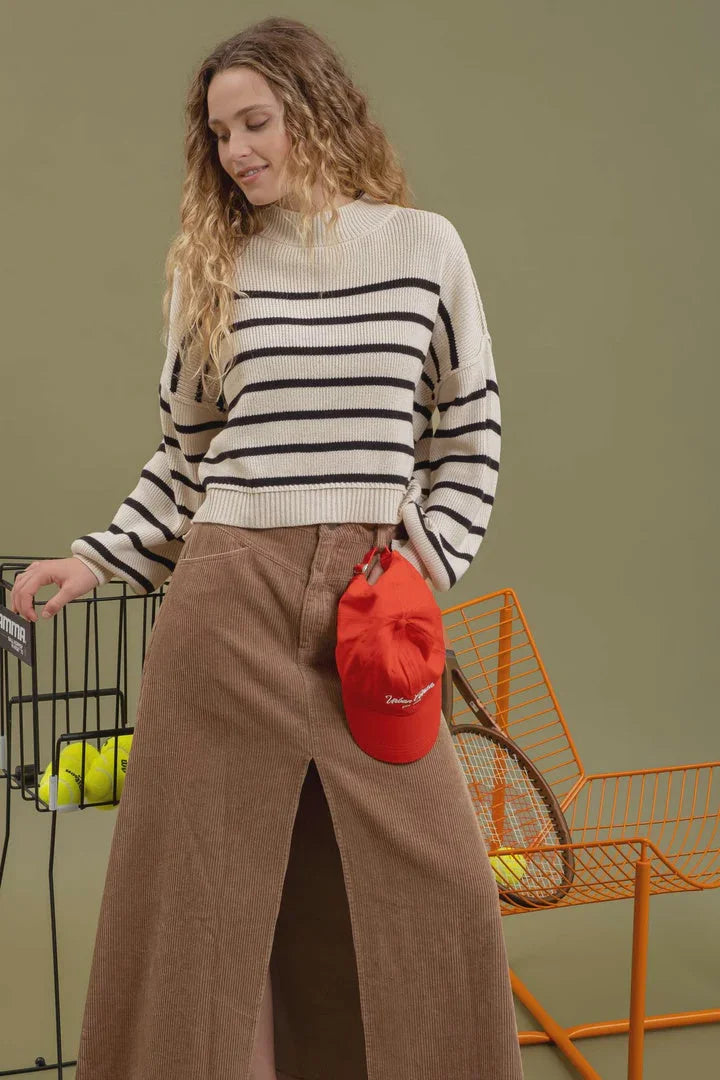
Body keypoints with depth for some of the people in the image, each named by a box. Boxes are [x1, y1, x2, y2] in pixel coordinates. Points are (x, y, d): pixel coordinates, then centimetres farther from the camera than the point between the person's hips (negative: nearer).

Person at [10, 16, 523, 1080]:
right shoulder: (209, 266, 7)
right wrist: (98, 561, 4)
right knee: (202, 879, 5)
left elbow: (469, 440, 9)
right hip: (225, 601, 1)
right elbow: (183, 452, 13)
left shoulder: (425, 245, 5)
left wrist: (430, 551, -4)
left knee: (439, 890, 2)